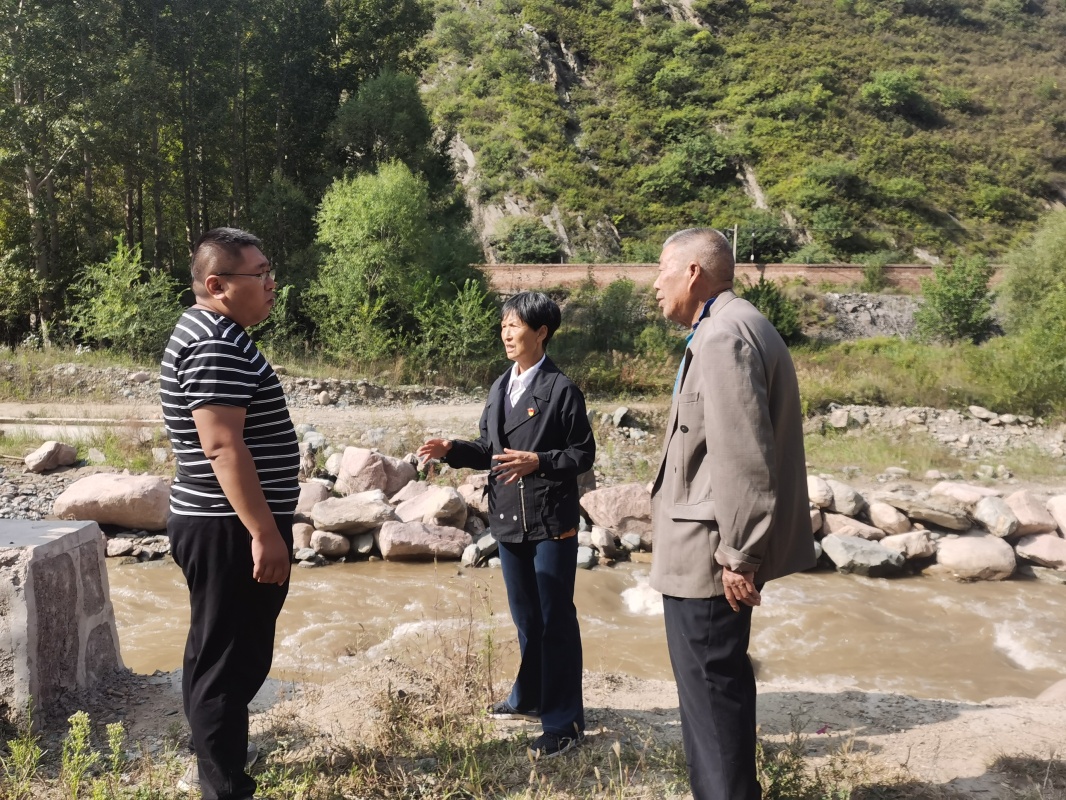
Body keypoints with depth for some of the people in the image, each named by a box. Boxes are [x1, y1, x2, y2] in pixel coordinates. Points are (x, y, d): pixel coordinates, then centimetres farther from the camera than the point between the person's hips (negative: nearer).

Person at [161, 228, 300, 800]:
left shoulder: (213, 335, 15)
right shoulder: (216, 345, -19)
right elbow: (222, 445, -26)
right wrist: (265, 533, -26)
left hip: (221, 526, 11)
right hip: (230, 531, -11)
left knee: (215, 652, 20)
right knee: (231, 659, -2)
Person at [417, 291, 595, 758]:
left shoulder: (561, 390, -11)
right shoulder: (500, 388, 10)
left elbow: (583, 454, -11)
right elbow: (490, 450, 13)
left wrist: (538, 462, -24)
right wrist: (452, 450, -2)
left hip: (551, 521, -7)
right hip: (509, 519, 7)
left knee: (556, 619, 2)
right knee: (525, 616, 20)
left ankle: (564, 721, 14)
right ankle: (530, 697, 38)